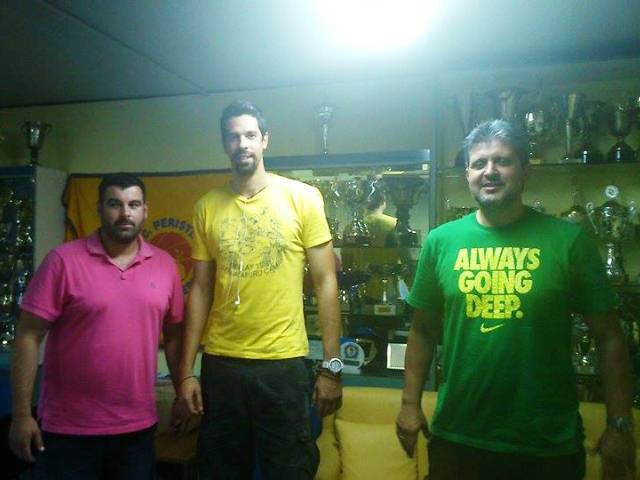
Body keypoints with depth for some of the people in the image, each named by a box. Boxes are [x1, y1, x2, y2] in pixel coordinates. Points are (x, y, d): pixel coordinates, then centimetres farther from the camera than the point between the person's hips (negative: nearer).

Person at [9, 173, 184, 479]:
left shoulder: (165, 264, 2)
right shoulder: (64, 260, -9)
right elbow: (28, 337, -8)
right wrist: (21, 415, -10)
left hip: (138, 427, 3)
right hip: (70, 430, -3)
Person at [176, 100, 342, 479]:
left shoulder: (302, 197, -4)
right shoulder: (208, 207, 4)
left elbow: (325, 282, -3)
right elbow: (201, 289, 7)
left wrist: (332, 365, -7)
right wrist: (186, 370, 4)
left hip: (283, 363, -2)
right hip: (220, 364, 3)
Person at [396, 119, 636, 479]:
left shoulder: (568, 240, -6)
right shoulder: (441, 241, 1)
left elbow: (609, 339, -2)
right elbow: (424, 331, 7)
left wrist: (620, 425, -5)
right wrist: (410, 403, 3)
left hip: (549, 446, -1)